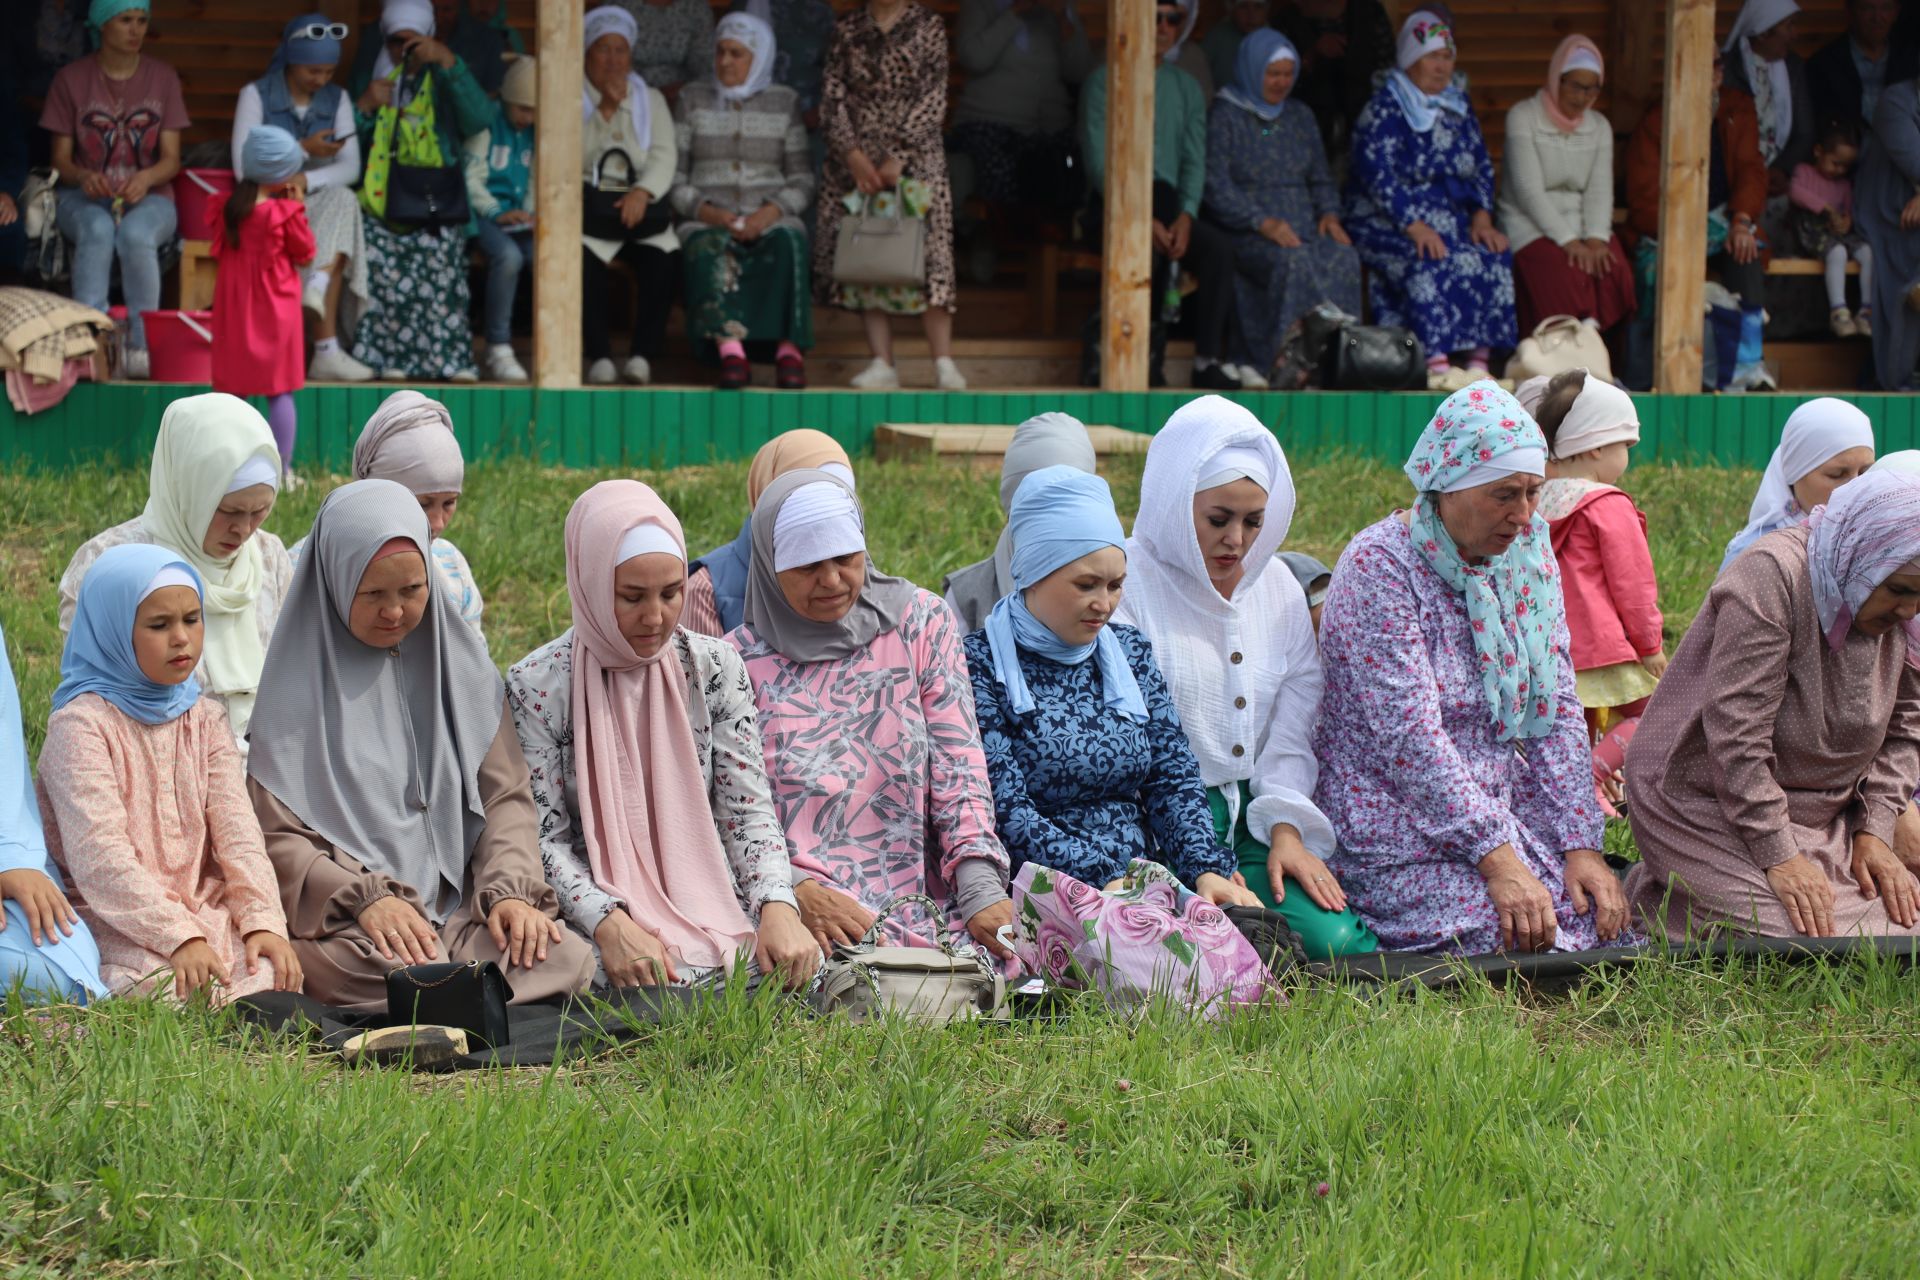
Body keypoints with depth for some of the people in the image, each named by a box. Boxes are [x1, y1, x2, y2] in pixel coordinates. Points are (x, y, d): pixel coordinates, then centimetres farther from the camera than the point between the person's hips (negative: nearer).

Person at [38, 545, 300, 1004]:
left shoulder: (204, 720, 15)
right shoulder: (80, 725, -7)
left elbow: (236, 830, 5)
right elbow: (100, 854, -17)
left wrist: (263, 921, -11)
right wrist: (178, 936, -26)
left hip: (204, 911, 5)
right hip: (119, 927, -5)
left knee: (271, 974, -24)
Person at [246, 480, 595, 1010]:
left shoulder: (459, 664, 15)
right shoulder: (296, 678, 2)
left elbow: (505, 795, 12)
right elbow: (273, 836, -2)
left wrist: (509, 890, -8)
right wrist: (364, 898, -18)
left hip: (458, 908, 4)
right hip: (339, 922, -3)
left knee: (566, 957, -27)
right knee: (397, 968, -39)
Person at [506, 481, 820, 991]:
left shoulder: (714, 667, 6)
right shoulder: (537, 685, -4)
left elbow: (748, 811, 2)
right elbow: (545, 838, -7)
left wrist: (778, 906, -18)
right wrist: (608, 924, -25)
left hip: (714, 906, 4)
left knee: (802, 965, -28)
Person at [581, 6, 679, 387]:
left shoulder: (650, 100, 19)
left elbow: (665, 156, 5)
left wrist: (642, 192, -14)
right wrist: (605, 109, -8)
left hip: (639, 204, 2)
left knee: (662, 255, -29)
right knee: (584, 256, -34)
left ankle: (643, 354, -29)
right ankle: (598, 356, -32)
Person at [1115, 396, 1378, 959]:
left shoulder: (1276, 586, 15)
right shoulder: (1126, 585, -5)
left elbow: (1292, 725, 12)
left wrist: (1287, 830, -4)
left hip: (1254, 826, 6)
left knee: (1332, 935, -21)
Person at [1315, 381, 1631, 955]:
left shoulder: (1528, 555, 7)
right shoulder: (1379, 566, -14)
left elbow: (1557, 711, 6)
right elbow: (1408, 735, -21)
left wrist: (1581, 845, -6)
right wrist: (1497, 859, -26)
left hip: (1509, 812, 6)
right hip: (1399, 837, -6)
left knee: (1609, 922, -15)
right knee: (1532, 941, -25)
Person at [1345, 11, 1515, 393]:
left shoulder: (1459, 108, 15)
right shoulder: (1384, 110, -4)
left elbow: (1482, 167, 14)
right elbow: (1377, 176, -15)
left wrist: (1482, 217, -5)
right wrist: (1415, 227, -25)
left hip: (1454, 217, 6)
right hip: (1388, 219, -6)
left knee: (1493, 256, -22)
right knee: (1429, 261, -34)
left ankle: (1479, 360, -26)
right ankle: (1436, 362, -43)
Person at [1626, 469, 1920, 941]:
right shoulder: (1771, 579, -22)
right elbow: (1737, 732, -26)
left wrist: (1874, 832, -2)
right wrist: (1779, 858, -26)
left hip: (1819, 817, 8)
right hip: (1708, 808, -8)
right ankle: (1651, 897, 3)